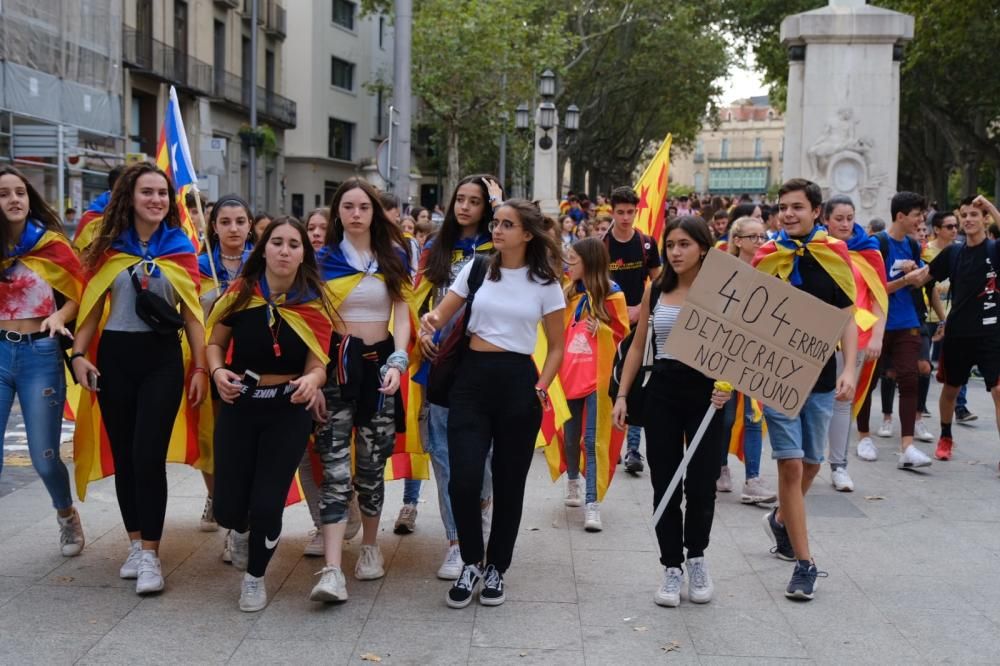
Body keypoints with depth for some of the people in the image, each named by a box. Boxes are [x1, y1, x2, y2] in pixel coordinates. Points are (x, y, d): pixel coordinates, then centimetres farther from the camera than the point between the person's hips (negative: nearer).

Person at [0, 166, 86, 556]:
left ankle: (67, 515, 34)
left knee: (44, 458, 3)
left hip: (41, 354, -1)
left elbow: (79, 294, 2)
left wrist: (60, 316, -16)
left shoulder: (51, 244, 0)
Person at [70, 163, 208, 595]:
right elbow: (91, 307, 6)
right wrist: (79, 354, -7)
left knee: (149, 455, -9)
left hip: (162, 357, -2)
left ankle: (150, 554, -3)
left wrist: (200, 368, -2)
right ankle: (135, 544, 20)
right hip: (114, 356, 2)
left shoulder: (181, 248, 2)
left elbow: (191, 313, 3)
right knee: (123, 455, 8)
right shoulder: (109, 246, 4)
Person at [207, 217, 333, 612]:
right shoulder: (241, 292, -5)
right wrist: (217, 371, -15)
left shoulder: (314, 304, -5)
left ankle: (255, 578, 25)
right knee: (227, 506, 0)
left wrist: (311, 380, -32)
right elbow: (215, 343, 6)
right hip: (239, 405, 1)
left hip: (289, 410, -1)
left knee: (267, 504, -5)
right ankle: (240, 530, 41)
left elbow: (316, 365, -8)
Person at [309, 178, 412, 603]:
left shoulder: (393, 256, 9)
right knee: (335, 467, -10)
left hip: (379, 362, 1)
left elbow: (401, 313, 4)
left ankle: (370, 545, 27)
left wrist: (398, 361, -11)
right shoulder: (324, 259, 6)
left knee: (372, 463, 5)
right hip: (337, 363, -1)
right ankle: (332, 570, -16)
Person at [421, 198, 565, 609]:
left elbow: (556, 347, 7)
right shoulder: (477, 268, 6)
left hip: (518, 380, -1)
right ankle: (471, 563, 13)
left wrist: (541, 387, -9)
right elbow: (441, 315, 7)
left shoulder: (545, 283, 2)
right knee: (463, 479, -10)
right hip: (472, 377, 1)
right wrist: (430, 320, -17)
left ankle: (495, 568, 25)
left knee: (508, 482, 6)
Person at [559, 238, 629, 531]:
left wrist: (600, 328, -17)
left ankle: (593, 504, -8)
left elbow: (621, 332, -1)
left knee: (594, 439, -7)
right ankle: (572, 481, 38)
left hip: (598, 376, -5)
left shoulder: (612, 294, -7)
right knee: (571, 434, 16)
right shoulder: (569, 292, 8)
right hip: (570, 373, 5)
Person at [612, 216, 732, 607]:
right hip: (662, 392, 3)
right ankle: (672, 567, 16)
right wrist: (621, 395, 6)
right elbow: (638, 346, 12)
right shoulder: (655, 291, 7)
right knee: (664, 483, 5)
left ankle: (696, 556, 28)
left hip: (705, 393, -3)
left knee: (701, 483, 3)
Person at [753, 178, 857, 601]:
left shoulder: (836, 256, 1)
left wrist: (848, 369, -9)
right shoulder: (766, 257, -2)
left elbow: (847, 319, 2)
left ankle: (781, 520, 42)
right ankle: (804, 564, 0)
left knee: (810, 463, 14)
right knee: (791, 465, -7)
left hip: (820, 376, 2)